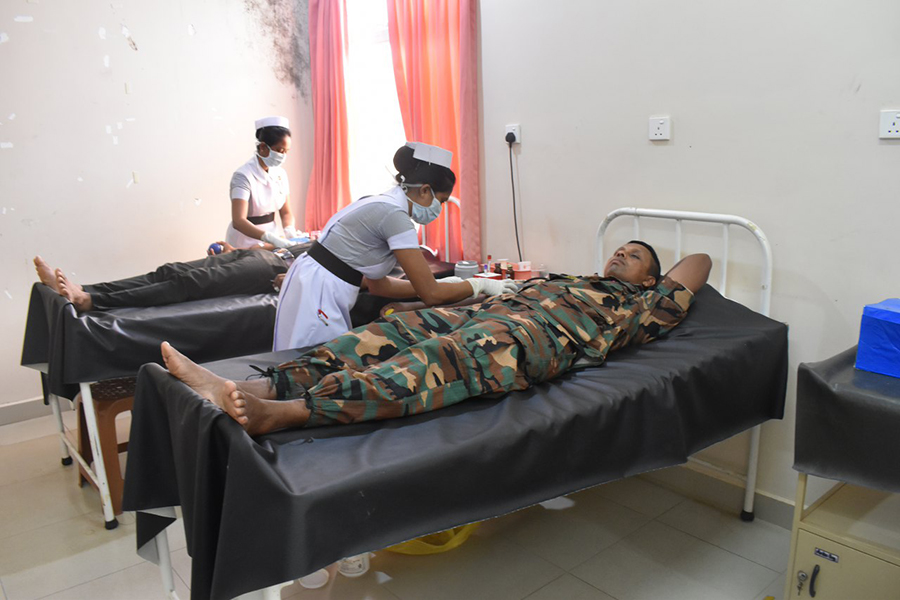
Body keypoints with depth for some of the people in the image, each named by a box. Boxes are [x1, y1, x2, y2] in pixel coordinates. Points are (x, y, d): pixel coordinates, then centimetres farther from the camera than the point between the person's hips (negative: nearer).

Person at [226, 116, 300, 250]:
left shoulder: (280, 174, 3)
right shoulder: (243, 175, -16)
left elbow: (286, 212, 9)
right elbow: (238, 221, -26)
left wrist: (289, 230, -14)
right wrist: (270, 238, -40)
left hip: (272, 233, 5)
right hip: (246, 240, -5)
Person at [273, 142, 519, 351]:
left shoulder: (380, 204, 11)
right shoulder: (394, 215, -17)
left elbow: (378, 284, 16)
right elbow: (431, 295, -15)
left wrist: (438, 285, 14)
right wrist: (480, 285, -1)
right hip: (317, 299, -10)